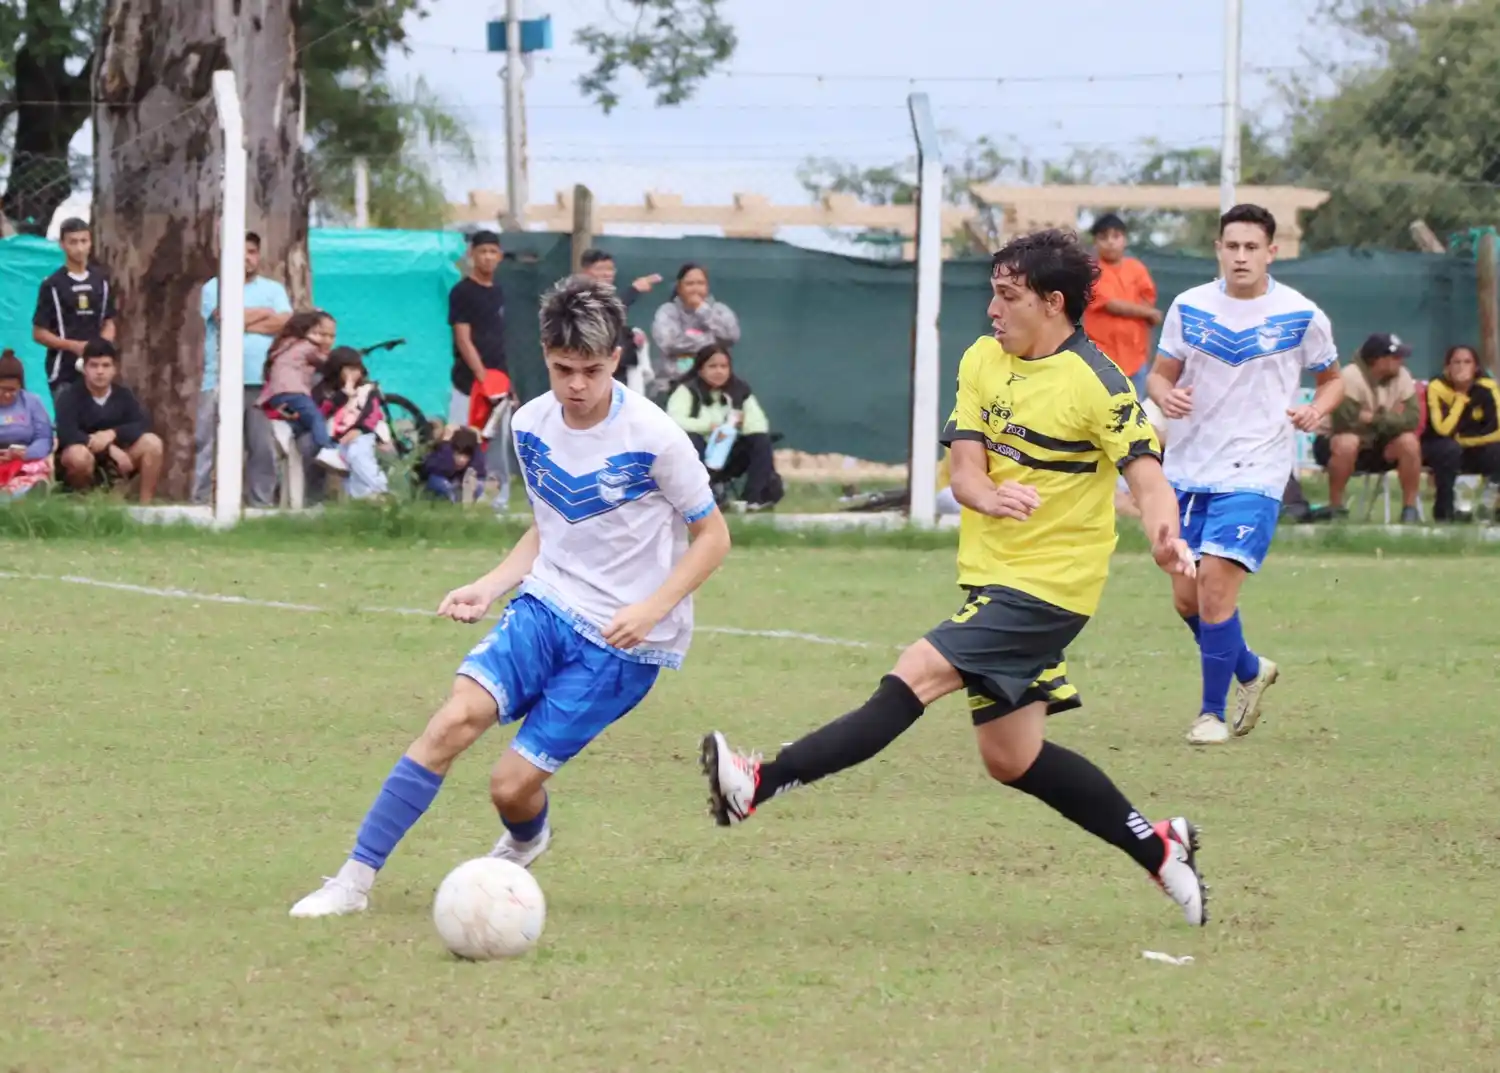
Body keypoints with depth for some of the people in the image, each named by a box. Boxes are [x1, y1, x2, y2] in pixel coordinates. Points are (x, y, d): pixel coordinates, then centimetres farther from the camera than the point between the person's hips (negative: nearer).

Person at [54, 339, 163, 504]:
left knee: (152, 443, -16)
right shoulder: (70, 396, -15)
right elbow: (67, 435, -29)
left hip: (113, 463, 5)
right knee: (78, 453, -39)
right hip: (84, 465, -5)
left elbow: (143, 424, -10)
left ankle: (145, 505, -12)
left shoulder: (124, 395, 1)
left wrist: (113, 434, -27)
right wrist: (109, 448, -31)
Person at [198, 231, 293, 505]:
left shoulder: (274, 289, 17)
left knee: (264, 447, 4)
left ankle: (262, 502, 9)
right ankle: (202, 503, -4)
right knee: (211, 447, -5)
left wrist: (242, 323, -5)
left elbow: (285, 323, 0)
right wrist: (264, 313, 3)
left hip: (263, 382, 3)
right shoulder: (215, 287, 9)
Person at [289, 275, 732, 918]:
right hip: (545, 606, 4)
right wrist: (487, 589, 4)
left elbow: (712, 536, -6)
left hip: (622, 641, -4)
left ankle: (523, 844, 31)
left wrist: (652, 609, -19)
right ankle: (355, 880, -15)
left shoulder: (653, 438, -16)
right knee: (454, 720, -20)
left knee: (513, 785, -8)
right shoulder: (531, 425, 2)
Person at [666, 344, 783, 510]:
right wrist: (709, 426, -32)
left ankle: (756, 497, -19)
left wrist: (742, 423, -27)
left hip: (728, 459, 4)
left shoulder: (740, 390, 3)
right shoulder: (688, 390, -8)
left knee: (761, 439, -18)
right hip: (700, 457, -4)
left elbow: (759, 424, -4)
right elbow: (674, 421, -24)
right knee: (689, 438, -34)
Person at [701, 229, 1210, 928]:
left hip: (1048, 587, -8)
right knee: (1011, 759, 10)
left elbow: (1147, 476, -18)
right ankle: (1159, 850, 22)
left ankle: (762, 785, -24)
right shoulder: (983, 361, 6)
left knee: (915, 675, -20)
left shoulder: (1096, 383, -13)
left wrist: (1165, 537, -40)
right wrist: (991, 497, -24)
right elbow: (965, 471, 0)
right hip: (991, 577, 8)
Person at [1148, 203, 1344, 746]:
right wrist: (1165, 396, -13)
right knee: (1186, 597, 7)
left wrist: (1316, 411, -11)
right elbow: (1161, 373, 10)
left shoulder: (1302, 316, -3)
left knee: (1215, 582, -17)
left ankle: (1213, 711, -2)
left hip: (1254, 472, -4)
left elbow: (1333, 379, 11)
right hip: (1188, 470, 4)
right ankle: (1250, 670, 35)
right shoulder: (1189, 307, 3)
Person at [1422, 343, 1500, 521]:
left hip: (1471, 449, 2)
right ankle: (1444, 508, -22)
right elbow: (1444, 430, -29)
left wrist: (1463, 440, -16)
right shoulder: (1437, 388, -18)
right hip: (1436, 449, -2)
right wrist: (1460, 398, -30)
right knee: (1450, 448, -36)